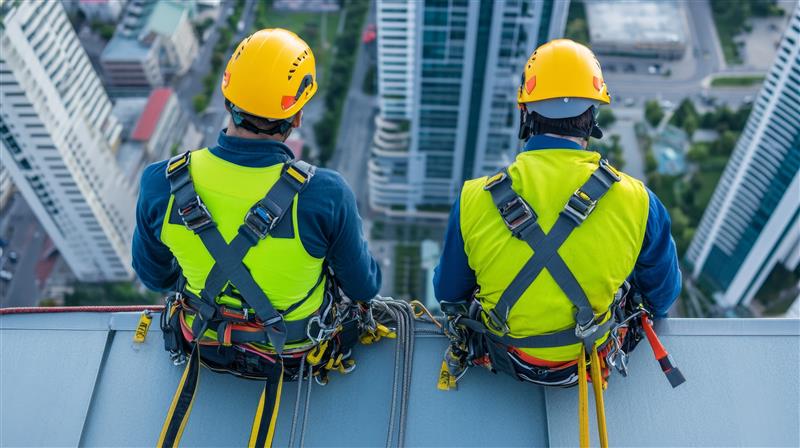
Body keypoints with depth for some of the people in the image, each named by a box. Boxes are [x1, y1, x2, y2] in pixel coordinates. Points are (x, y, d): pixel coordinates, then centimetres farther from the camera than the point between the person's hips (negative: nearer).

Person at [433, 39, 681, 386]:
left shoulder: (474, 201, -23)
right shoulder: (637, 202, -23)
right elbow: (663, 296, -3)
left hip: (505, 358, 0)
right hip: (590, 359, 1)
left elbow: (448, 295, -6)